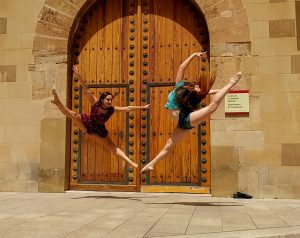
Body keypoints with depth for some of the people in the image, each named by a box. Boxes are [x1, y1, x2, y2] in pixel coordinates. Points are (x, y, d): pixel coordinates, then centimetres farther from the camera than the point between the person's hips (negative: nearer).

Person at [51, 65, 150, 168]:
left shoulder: (112, 109, -19)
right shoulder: (95, 103, -23)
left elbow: (127, 108, -14)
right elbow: (86, 90, -30)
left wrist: (142, 107, -14)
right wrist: (78, 76, -40)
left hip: (99, 130, 2)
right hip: (87, 124, -1)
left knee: (112, 146, 1)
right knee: (73, 115, -26)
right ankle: (57, 101, -20)